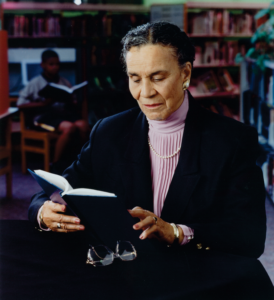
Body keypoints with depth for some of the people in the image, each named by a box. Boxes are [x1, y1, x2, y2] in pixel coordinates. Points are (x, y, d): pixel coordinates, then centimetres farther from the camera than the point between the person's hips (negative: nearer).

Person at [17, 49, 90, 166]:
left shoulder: (64, 82, 18)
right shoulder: (36, 83, 6)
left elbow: (74, 103, 18)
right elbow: (20, 103, -1)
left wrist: (68, 100, -7)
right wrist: (43, 103, -12)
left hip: (64, 112, 4)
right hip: (45, 115, -4)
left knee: (83, 125, -29)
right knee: (69, 127, -34)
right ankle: (55, 164, -21)